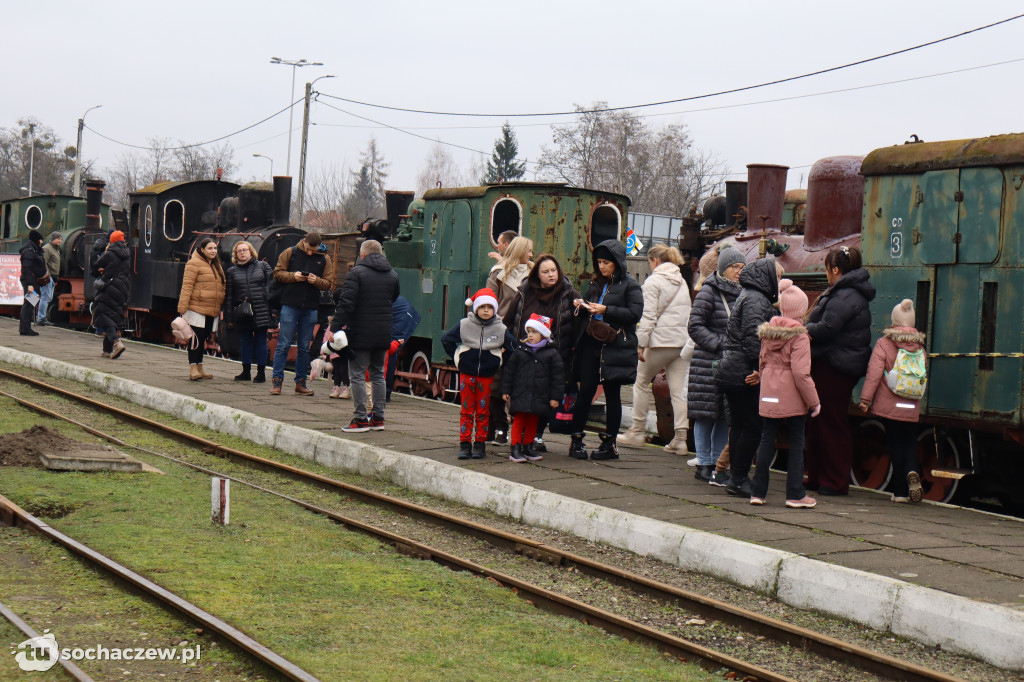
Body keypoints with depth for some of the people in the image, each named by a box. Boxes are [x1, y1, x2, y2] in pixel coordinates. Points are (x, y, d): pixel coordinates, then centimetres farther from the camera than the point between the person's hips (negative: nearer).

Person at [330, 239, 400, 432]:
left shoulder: (357, 272, -9)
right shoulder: (393, 275, 11)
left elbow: (346, 304, -15)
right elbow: (396, 303, 19)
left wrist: (334, 328, -14)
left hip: (360, 334, -6)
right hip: (383, 335, 6)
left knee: (357, 375, -2)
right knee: (378, 375, 15)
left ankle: (360, 419, -5)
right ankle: (378, 418, 15)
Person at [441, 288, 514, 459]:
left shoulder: (500, 329, 0)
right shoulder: (464, 325, -1)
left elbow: (512, 347, 10)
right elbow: (446, 340, 6)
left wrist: (500, 358, 7)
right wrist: (457, 356, 5)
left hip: (487, 376, 0)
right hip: (467, 374, 0)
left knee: (483, 411, 4)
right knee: (467, 409, 2)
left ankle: (480, 444, 10)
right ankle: (465, 443, 5)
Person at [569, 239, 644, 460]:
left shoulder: (630, 285, -3)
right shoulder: (596, 284, 15)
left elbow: (635, 313, -13)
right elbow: (589, 309, 25)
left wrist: (605, 310, -18)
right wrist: (581, 305, 2)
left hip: (616, 347, -5)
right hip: (591, 344, 5)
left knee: (612, 393, 2)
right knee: (585, 391, -1)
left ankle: (610, 443, 9)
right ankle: (577, 440, 5)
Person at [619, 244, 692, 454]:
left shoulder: (654, 281, -6)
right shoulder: (682, 282, 16)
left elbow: (649, 316, -12)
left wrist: (641, 343, -11)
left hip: (661, 340, -6)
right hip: (682, 342, 6)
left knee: (642, 382, 11)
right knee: (678, 390, 3)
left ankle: (637, 432, 16)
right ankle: (681, 438, -2)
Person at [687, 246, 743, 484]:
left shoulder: (740, 292, 12)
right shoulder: (709, 291, -7)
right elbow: (695, 326, -10)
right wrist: (719, 344, -16)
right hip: (708, 360, -6)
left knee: (725, 415, 7)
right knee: (706, 414, -2)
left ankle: (718, 463, 14)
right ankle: (704, 464, 5)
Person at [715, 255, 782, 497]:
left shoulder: (748, 296, 19)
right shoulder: (756, 300, -13)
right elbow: (753, 338, -21)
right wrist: (760, 370, -17)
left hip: (730, 372, 11)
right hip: (742, 374, -11)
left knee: (740, 425, 13)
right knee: (753, 426, -7)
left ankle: (736, 479, 18)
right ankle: (738, 479, -5)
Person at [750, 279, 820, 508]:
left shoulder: (768, 331, 5)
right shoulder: (799, 335, -14)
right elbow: (800, 372, -18)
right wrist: (813, 400, -12)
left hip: (769, 395, 6)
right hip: (792, 398, -6)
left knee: (767, 440, 11)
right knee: (796, 443, 4)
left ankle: (758, 492, 13)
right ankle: (795, 494, 5)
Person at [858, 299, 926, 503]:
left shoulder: (884, 343, -7)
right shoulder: (919, 346, 4)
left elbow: (874, 372, -12)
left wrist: (865, 398, -8)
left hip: (888, 405, -2)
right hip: (911, 408, 2)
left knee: (895, 444, 5)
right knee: (910, 442, 14)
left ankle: (900, 491, 4)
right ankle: (912, 471, -17)